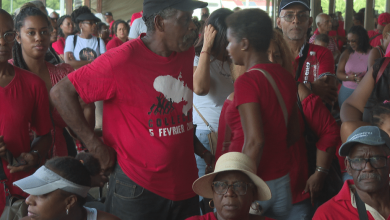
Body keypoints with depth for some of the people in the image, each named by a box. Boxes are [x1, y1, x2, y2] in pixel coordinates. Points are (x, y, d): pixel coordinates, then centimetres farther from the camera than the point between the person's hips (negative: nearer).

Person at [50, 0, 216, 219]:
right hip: (138, 189, -6)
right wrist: (95, 145, -15)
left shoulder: (187, 52, 3)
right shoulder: (123, 60, -17)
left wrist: (198, 147, 11)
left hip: (185, 186, 6)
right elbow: (61, 92, -14)